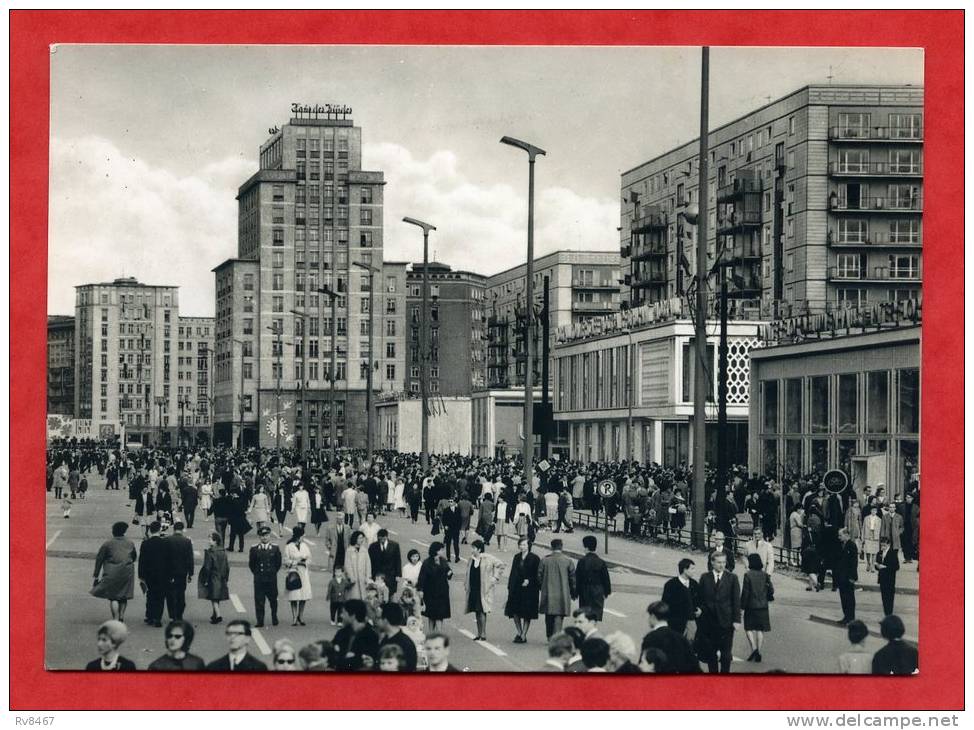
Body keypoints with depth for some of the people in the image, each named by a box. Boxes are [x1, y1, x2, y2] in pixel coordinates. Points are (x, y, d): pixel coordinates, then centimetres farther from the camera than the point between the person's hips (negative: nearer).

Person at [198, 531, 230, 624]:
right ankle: (215, 614, 29)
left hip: (212, 578, -6)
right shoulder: (223, 552, 2)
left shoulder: (209, 552, -17)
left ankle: (218, 615, -12)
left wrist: (205, 580, -10)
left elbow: (207, 567, -16)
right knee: (217, 597, 18)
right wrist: (226, 578, 16)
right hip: (221, 578, 6)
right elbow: (227, 566, 7)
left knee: (213, 598, -2)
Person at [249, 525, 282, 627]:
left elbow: (279, 563, 9)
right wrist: (257, 573, 6)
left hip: (272, 579, 1)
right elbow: (251, 564, 7)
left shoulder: (275, 548, 2)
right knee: (259, 601, -2)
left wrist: (273, 572, 6)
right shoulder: (254, 549, 0)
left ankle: (274, 618, 28)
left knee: (273, 599, 9)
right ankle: (260, 622, 3)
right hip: (259, 580, -1)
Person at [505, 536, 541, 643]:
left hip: (529, 589, -5)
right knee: (515, 612, 5)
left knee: (527, 614, 0)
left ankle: (523, 636, 7)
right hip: (516, 589, 5)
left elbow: (537, 575, -4)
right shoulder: (517, 557, 11)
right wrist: (510, 588, 9)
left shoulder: (534, 558, -5)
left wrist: (529, 580, -17)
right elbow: (513, 573, 13)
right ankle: (519, 633, 20)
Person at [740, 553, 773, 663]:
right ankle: (758, 653, 10)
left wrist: (742, 605, -3)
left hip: (751, 606, -4)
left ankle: (754, 648, -12)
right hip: (763, 606, 4)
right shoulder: (765, 575, 0)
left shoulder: (748, 575, -12)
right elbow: (771, 590, 2)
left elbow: (745, 592, -11)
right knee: (760, 629, 10)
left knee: (749, 628, 5)